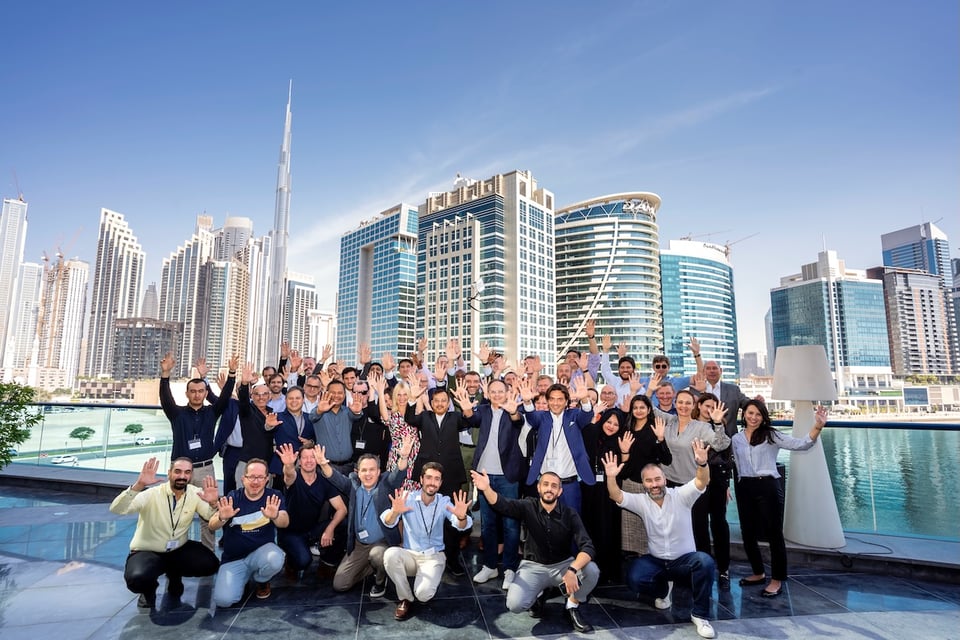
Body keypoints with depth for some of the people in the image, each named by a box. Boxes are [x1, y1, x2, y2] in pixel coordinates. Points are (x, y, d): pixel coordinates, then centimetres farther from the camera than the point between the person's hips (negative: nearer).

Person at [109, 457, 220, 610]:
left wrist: (213, 503, -35)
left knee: (210, 564, -19)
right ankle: (149, 589, 6)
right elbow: (116, 510, -31)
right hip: (147, 551, -3)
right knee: (137, 579, -34)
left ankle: (174, 576, 15)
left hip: (179, 550, 3)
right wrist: (138, 485, -45)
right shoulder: (152, 494, -18)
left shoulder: (195, 494, -10)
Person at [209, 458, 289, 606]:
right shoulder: (232, 498, -5)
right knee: (223, 600, -19)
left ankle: (261, 580, 4)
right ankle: (244, 577, 16)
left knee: (275, 560, -34)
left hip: (262, 550, -1)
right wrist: (222, 518, -37)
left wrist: (275, 516, -45)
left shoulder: (274, 497, -8)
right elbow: (212, 526, -12)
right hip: (233, 558, 1)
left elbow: (284, 523, -21)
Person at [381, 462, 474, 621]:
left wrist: (461, 517, -47)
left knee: (423, 594, -26)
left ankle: (430, 581, 12)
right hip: (409, 554, 1)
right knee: (390, 554, -30)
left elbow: (461, 526, -21)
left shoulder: (444, 502, -6)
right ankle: (405, 598, -5)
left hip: (434, 556, -1)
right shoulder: (407, 498, -8)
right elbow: (388, 522, -22)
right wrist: (395, 512, -46)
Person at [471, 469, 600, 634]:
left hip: (563, 565, 1)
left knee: (592, 570, -28)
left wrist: (572, 570, -40)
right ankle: (539, 594, 12)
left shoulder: (570, 514, -12)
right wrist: (486, 489, -50)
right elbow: (501, 504, -28)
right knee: (515, 604, -25)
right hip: (533, 566, 0)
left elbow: (588, 547, -21)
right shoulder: (528, 507, -11)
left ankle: (572, 607, 2)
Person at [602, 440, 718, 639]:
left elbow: (702, 482, -26)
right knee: (634, 579, -25)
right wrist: (611, 477, -39)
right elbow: (617, 496, -18)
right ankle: (663, 588, 11)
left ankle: (700, 614, -13)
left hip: (685, 559, -1)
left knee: (705, 561, -34)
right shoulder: (642, 501, -4)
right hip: (656, 560, 2)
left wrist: (702, 463, -48)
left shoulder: (680, 496, -10)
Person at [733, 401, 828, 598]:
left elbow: (801, 444, -13)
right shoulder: (736, 439, 10)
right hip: (744, 488, 4)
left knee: (774, 533, 2)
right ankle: (758, 573, 32)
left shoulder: (771, 435, -1)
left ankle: (777, 580, 16)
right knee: (747, 533, 13)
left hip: (767, 486, -4)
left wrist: (818, 426, -26)